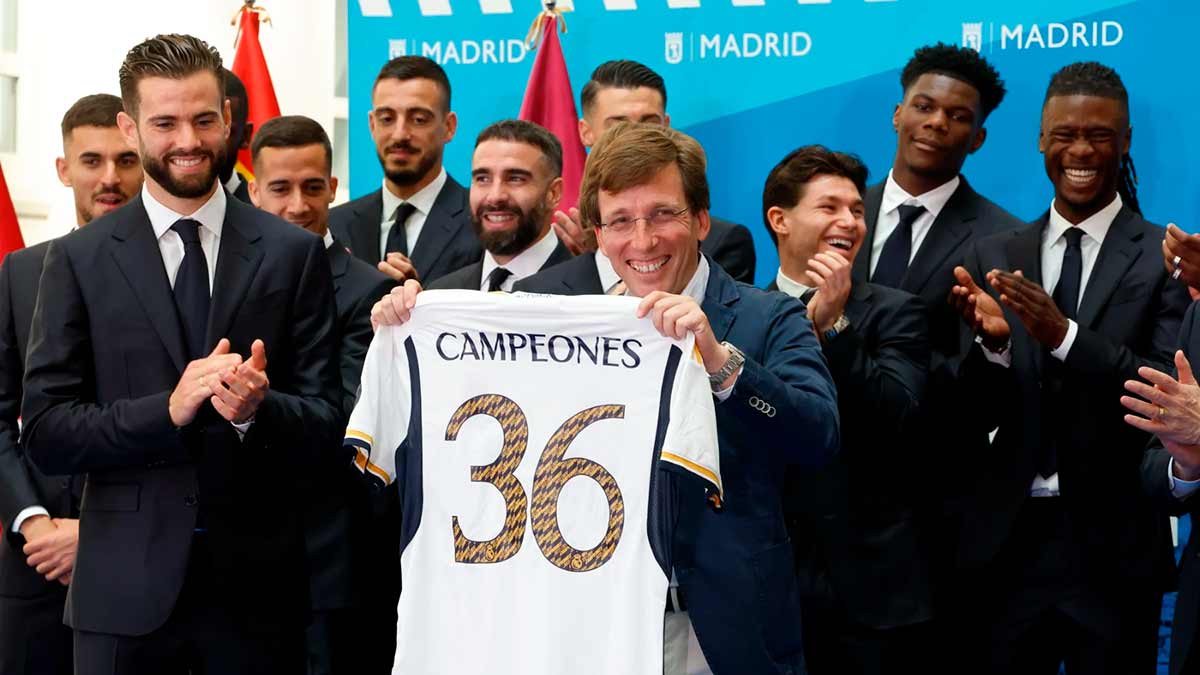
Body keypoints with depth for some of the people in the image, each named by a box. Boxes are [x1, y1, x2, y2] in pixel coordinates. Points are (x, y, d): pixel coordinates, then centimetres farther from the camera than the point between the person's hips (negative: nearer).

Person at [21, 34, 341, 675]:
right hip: (126, 590, 0)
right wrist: (167, 410, -17)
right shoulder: (79, 259, 3)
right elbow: (45, 432, -2)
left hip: (257, 586, 1)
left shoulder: (293, 253, 4)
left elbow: (326, 421, 3)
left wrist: (257, 407, -18)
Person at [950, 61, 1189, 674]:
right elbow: (978, 416, 4)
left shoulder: (1165, 260, -3)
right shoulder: (994, 257, 6)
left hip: (1113, 547, -3)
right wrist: (992, 340, -16)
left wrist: (1065, 335, -25)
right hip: (1008, 539, 3)